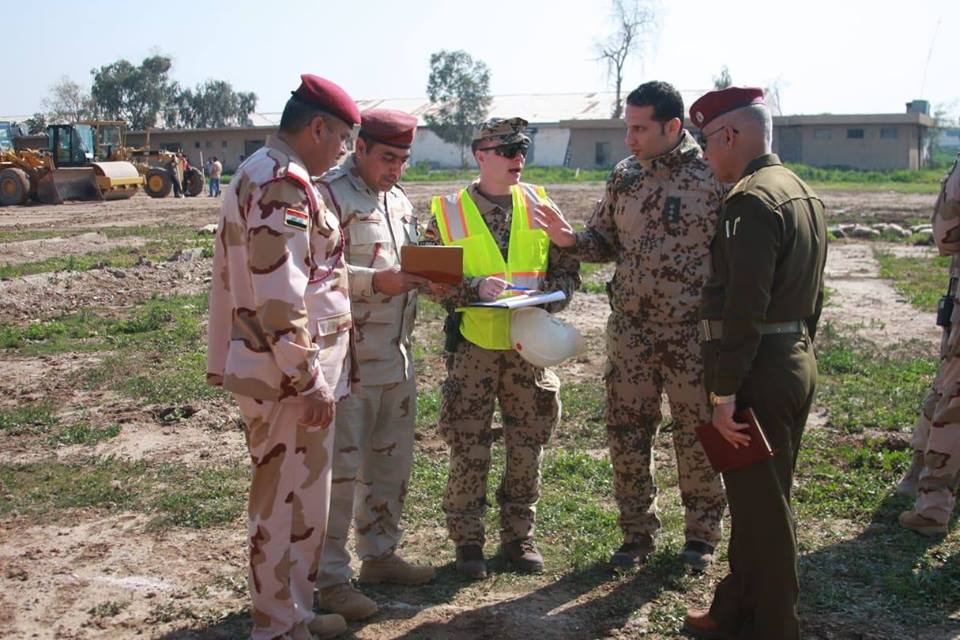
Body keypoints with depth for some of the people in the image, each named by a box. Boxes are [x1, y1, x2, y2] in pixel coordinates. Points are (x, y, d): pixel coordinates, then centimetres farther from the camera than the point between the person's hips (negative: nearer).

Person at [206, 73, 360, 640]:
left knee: (288, 497, 19)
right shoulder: (283, 184, -18)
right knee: (291, 502, 2)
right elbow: (280, 296, -24)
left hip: (265, 370, 11)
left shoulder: (259, 173, 16)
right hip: (289, 377, -11)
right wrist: (310, 379, -20)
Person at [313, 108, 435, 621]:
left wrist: (426, 275, 1)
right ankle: (331, 577, 11)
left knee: (391, 459, 17)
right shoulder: (329, 194, -11)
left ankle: (380, 554, 33)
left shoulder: (399, 200, 16)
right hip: (349, 359, -8)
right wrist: (375, 281, -26)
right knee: (340, 466, -2)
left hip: (397, 355, 9)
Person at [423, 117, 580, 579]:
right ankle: (467, 541, 19)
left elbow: (567, 266, 7)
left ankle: (518, 535, 27)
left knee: (528, 447, 10)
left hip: (529, 345, 3)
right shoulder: (449, 212, -1)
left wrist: (546, 297, -12)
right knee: (468, 448, 3)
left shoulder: (539, 206, 5)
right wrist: (475, 287, -20)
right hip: (472, 345, -2)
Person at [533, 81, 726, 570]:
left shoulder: (713, 177, -8)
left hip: (693, 331, -4)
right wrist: (570, 240, -9)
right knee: (627, 432, 9)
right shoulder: (623, 176, 6)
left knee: (697, 433, 7)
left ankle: (702, 533, 26)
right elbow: (605, 243, 12)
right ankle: (638, 529, 26)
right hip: (630, 328, 4)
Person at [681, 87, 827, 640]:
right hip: (796, 363, 10)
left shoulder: (752, 200, -18)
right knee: (758, 497, 19)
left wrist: (725, 394, -20)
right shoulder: (802, 193, 14)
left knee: (762, 505, 2)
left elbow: (744, 309, -23)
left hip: (761, 374, -10)